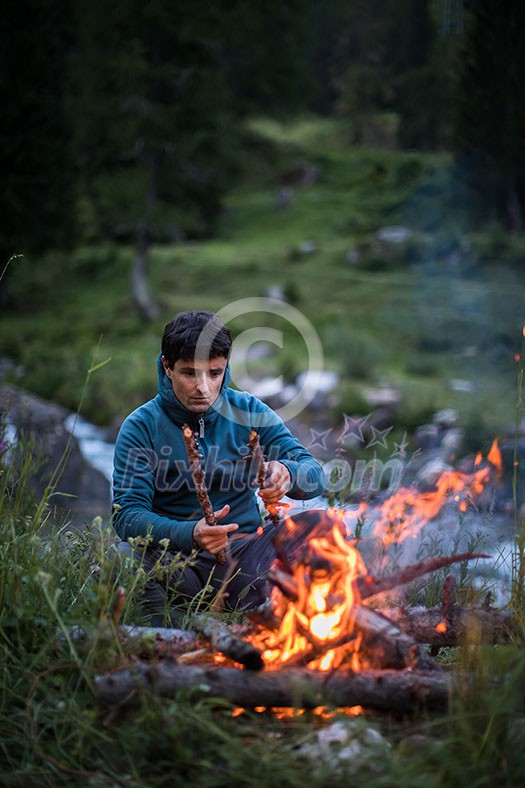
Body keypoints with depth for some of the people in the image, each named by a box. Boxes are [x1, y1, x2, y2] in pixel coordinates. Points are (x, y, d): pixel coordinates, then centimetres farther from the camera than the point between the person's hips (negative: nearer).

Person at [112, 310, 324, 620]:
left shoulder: (249, 412, 7)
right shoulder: (141, 427, -1)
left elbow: (315, 474, 0)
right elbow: (127, 515, -11)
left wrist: (287, 473, -26)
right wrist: (189, 535, -31)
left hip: (246, 552, 2)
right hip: (178, 559, -2)